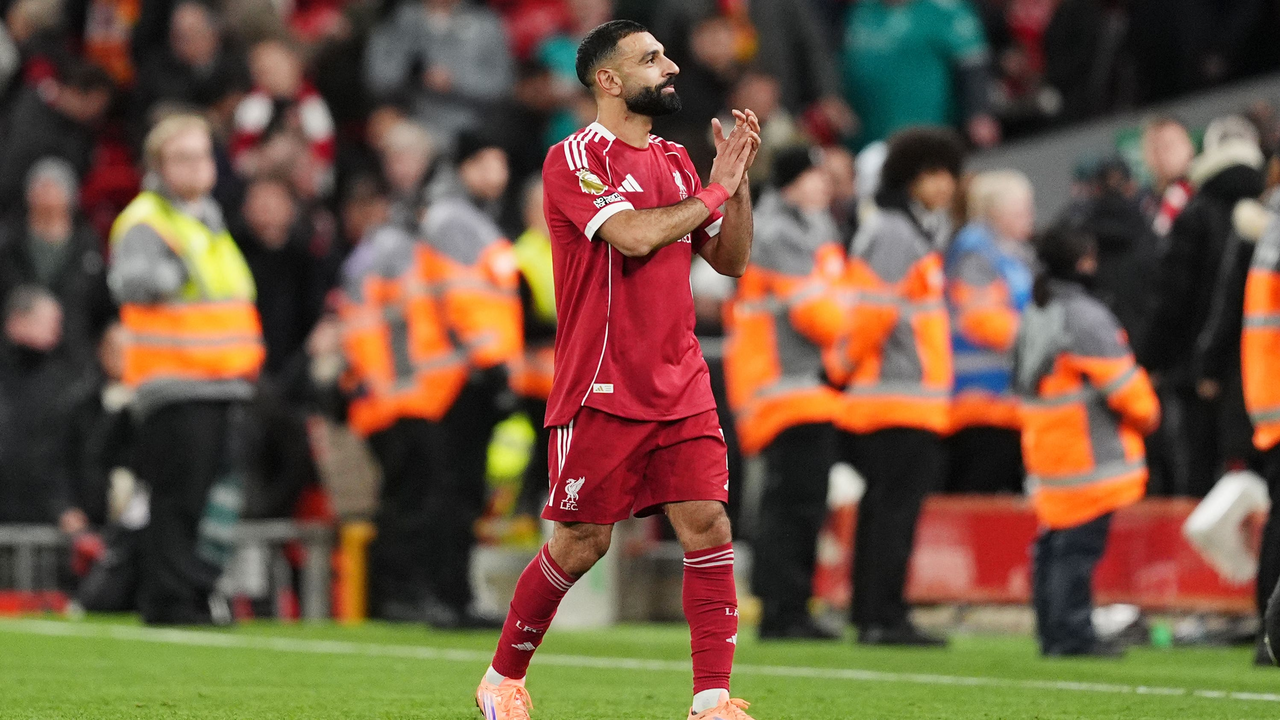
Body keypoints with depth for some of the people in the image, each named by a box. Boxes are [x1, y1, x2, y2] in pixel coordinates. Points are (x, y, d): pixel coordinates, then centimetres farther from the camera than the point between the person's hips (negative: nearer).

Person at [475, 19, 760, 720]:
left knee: (708, 526, -7)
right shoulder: (574, 160, -7)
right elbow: (634, 235, -22)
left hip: (680, 386, 6)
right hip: (601, 389, -6)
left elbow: (730, 259, 16)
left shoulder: (675, 161, 15)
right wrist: (714, 190, -9)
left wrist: (739, 178, 3)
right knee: (581, 543, 1)